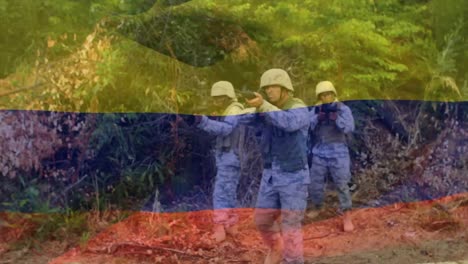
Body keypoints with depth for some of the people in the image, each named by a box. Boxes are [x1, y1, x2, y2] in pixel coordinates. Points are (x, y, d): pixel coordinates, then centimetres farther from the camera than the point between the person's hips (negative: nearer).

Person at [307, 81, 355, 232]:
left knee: (342, 185, -4)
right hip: (319, 153, 4)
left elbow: (350, 128, -15)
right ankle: (317, 207, 33)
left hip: (338, 153, -3)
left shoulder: (343, 109, -4)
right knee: (315, 183, 11)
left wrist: (337, 119, -30)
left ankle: (346, 216, 2)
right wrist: (317, 118, -21)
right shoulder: (315, 110, 5)